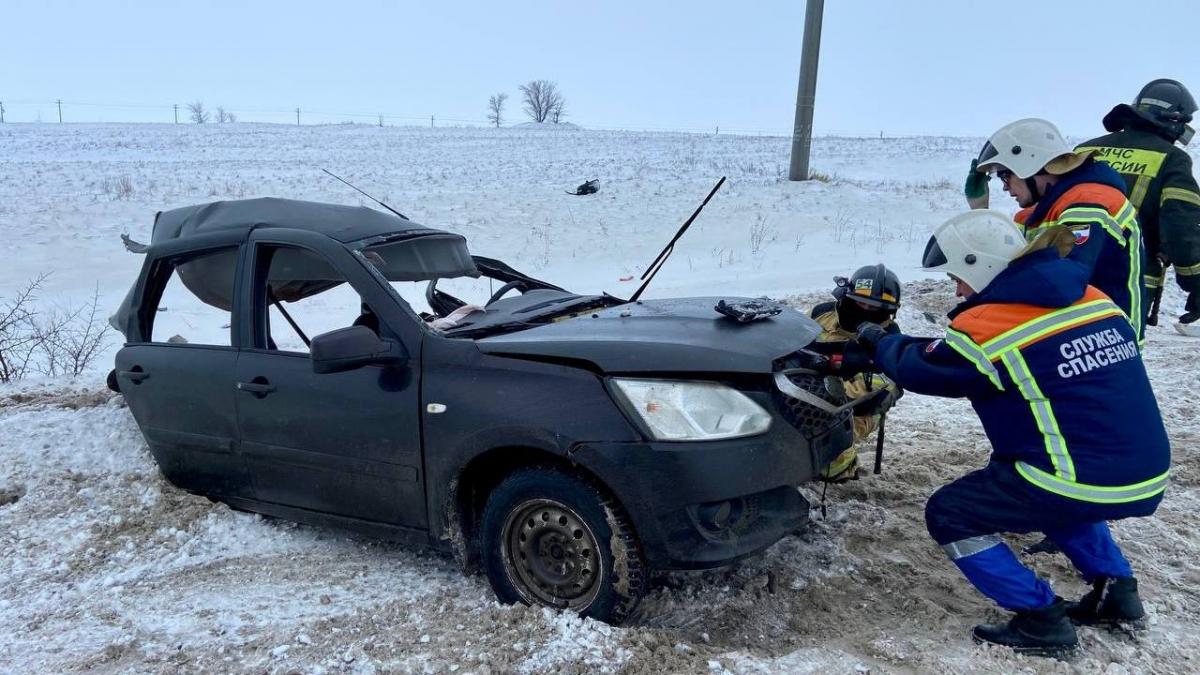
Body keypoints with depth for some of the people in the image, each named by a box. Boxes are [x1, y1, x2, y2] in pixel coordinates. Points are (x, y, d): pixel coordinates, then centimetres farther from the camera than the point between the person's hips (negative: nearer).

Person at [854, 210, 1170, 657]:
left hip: (1086, 482, -8)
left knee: (949, 515, 6)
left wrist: (879, 342, 19)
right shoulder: (1093, 298, 7)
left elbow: (918, 368, -1)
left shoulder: (988, 327, -14)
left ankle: (1041, 620, 7)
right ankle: (1115, 589, 29)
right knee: (1038, 484, 37)